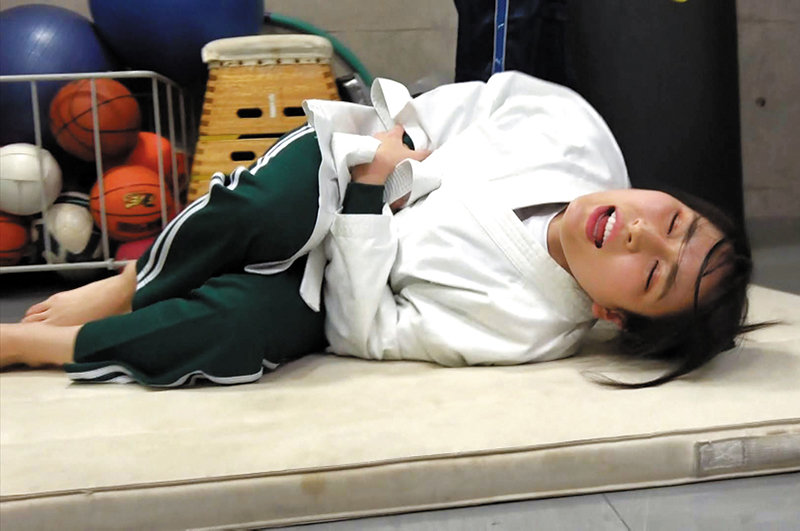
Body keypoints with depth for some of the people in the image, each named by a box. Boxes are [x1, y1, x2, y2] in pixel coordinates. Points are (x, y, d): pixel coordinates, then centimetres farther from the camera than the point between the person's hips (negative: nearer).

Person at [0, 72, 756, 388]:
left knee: (252, 329, -34)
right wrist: (392, 132, -12)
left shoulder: (532, 331, -26)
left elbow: (369, 330, -23)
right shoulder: (577, 132, -20)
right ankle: (124, 289, -8)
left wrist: (372, 187, -26)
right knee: (275, 202, -34)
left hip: (327, 290, -2)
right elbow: (480, 100, -2)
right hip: (315, 196, 3)